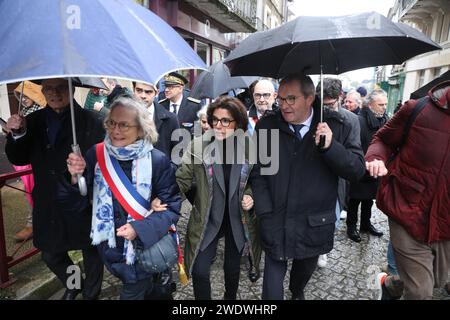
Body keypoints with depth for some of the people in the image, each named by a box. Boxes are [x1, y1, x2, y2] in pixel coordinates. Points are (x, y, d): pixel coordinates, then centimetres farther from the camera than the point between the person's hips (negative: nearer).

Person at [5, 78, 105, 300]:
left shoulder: (88, 120, -14)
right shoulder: (35, 120, 2)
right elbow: (18, 159, 4)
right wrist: (17, 134, -15)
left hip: (83, 206, -4)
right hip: (49, 206, 5)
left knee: (91, 253, 15)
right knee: (50, 255, 21)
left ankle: (90, 294, 43)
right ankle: (72, 285, 51)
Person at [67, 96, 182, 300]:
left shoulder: (158, 161, -19)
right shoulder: (96, 154, -9)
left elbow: (172, 206, -15)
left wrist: (140, 229, -26)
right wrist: (76, 177, -24)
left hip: (143, 246, -3)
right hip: (108, 244, 4)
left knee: (132, 293, 16)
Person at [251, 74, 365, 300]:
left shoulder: (336, 126, -9)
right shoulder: (266, 126, -7)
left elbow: (358, 169, -10)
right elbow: (258, 173, -4)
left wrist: (330, 146, -27)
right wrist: (265, 215, -9)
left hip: (315, 225, 2)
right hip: (276, 224, -1)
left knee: (305, 270, 27)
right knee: (273, 286, 6)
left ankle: (297, 291, 58)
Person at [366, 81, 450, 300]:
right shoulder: (417, 109, -9)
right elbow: (383, 140, 2)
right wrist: (376, 157, -20)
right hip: (409, 216, -3)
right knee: (420, 292, 2)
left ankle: (388, 284, 48)